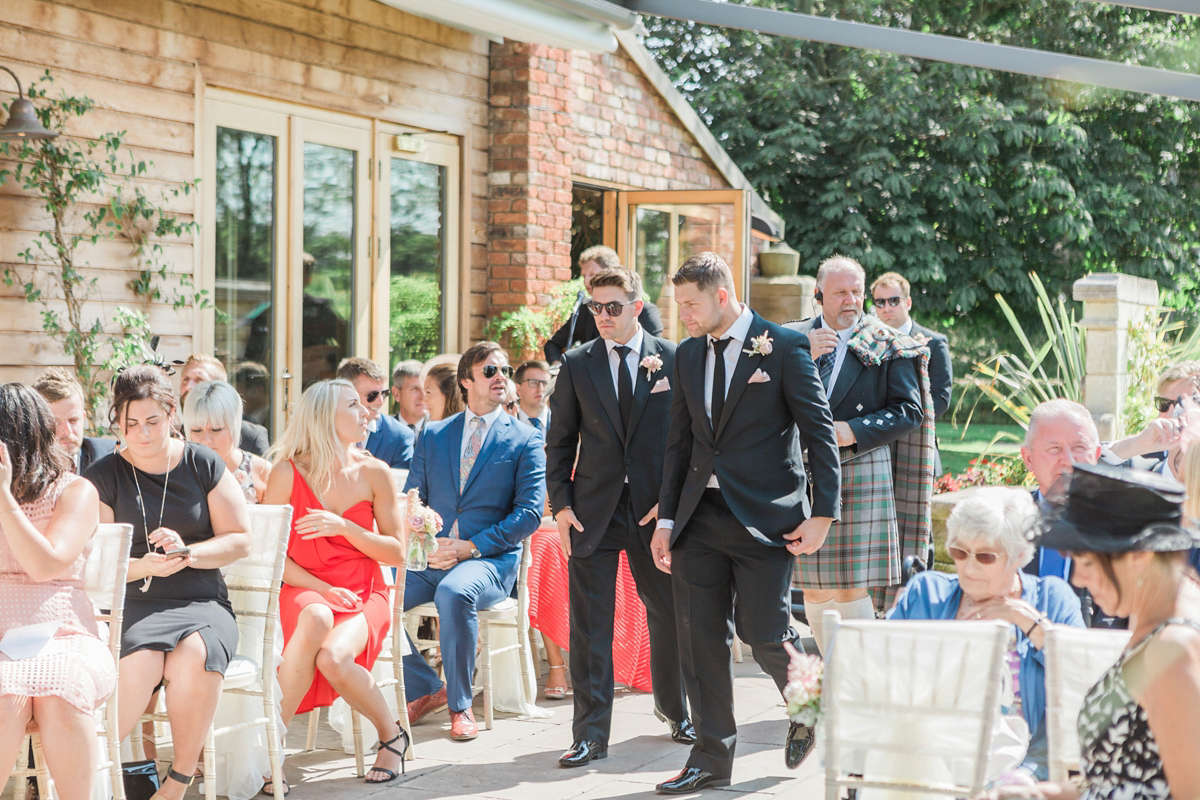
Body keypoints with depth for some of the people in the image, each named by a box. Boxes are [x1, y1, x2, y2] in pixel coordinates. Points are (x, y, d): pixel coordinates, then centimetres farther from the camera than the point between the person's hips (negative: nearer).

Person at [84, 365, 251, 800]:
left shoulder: (203, 465, 9)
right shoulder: (103, 477, 7)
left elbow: (239, 538, 8)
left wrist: (188, 553, -11)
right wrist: (144, 566, -16)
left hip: (202, 603, 1)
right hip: (132, 604, -1)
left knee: (195, 654, -34)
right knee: (141, 660, -36)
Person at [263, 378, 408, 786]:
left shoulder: (374, 473, 3)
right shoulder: (288, 472, -2)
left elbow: (397, 554, 3)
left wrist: (344, 527, -12)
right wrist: (323, 589, -15)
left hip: (363, 595, 1)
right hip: (304, 590, -1)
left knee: (333, 658, -31)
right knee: (316, 618, -38)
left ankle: (391, 735, -2)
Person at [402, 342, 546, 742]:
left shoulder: (525, 439, 5)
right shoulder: (433, 435, 16)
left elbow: (530, 512, -4)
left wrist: (472, 547, -15)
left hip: (491, 560, -4)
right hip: (433, 558, 4)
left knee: (454, 592, -37)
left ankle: (460, 705, -17)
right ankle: (425, 688, 1)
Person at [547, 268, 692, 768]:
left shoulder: (672, 360, 2)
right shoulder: (576, 365, 5)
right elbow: (560, 442, 7)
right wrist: (561, 504, -2)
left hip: (655, 510, 0)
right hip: (593, 511, 0)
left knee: (669, 614, 11)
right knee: (589, 626, -1)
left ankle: (674, 709, 33)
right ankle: (591, 735, 4)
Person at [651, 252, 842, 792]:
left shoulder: (784, 347, -6)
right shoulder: (688, 356, 11)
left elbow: (819, 432, -5)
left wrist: (823, 513, -9)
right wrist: (667, 519, 11)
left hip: (764, 518, -5)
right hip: (700, 518, 5)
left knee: (764, 634, -5)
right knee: (698, 637, 3)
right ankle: (712, 757, 14)